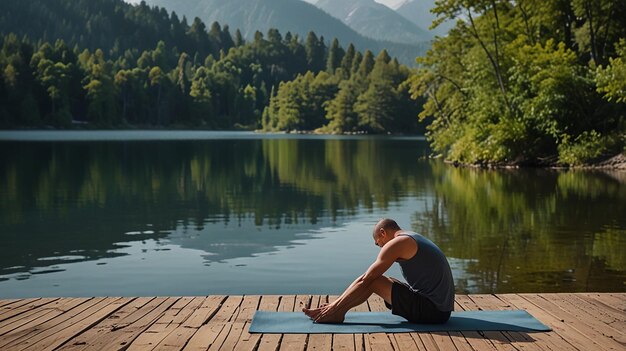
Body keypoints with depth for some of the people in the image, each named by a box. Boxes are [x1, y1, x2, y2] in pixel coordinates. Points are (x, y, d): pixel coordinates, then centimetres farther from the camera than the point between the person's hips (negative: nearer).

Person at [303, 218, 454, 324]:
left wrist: (336, 306, -1)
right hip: (442, 310, 9)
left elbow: (365, 280, -8)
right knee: (378, 281, 16)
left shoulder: (397, 243, -9)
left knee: (372, 280, -5)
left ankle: (335, 313, 7)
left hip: (430, 310, -9)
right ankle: (337, 311, 18)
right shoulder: (415, 239, 20)